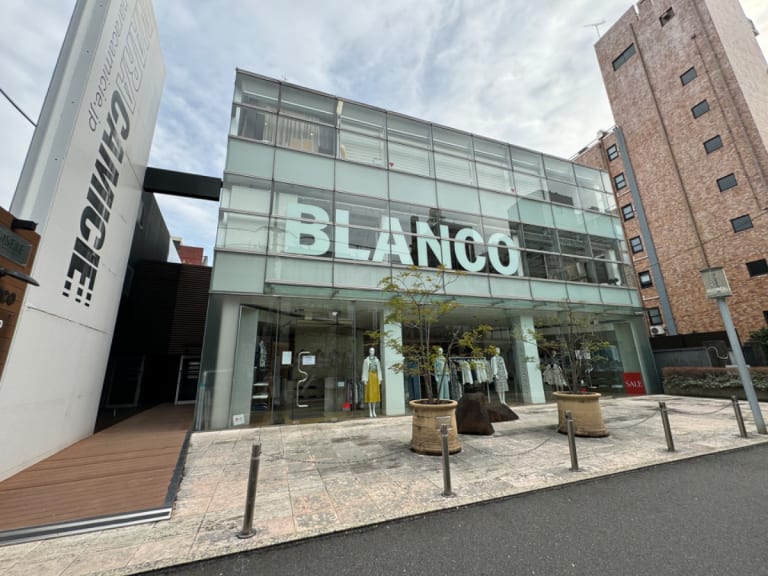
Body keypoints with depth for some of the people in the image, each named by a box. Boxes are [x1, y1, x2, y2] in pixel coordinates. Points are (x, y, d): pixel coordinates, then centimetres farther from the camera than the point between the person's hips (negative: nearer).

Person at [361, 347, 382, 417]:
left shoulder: (376, 360, 9)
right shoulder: (366, 360, -1)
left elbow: (379, 369, 11)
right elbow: (364, 370, -3)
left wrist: (380, 379, 5)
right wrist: (365, 379, -9)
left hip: (375, 377, 4)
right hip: (369, 377, -4)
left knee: (375, 393, 6)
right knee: (370, 393, -2)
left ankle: (374, 411, 14)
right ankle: (370, 411, 5)